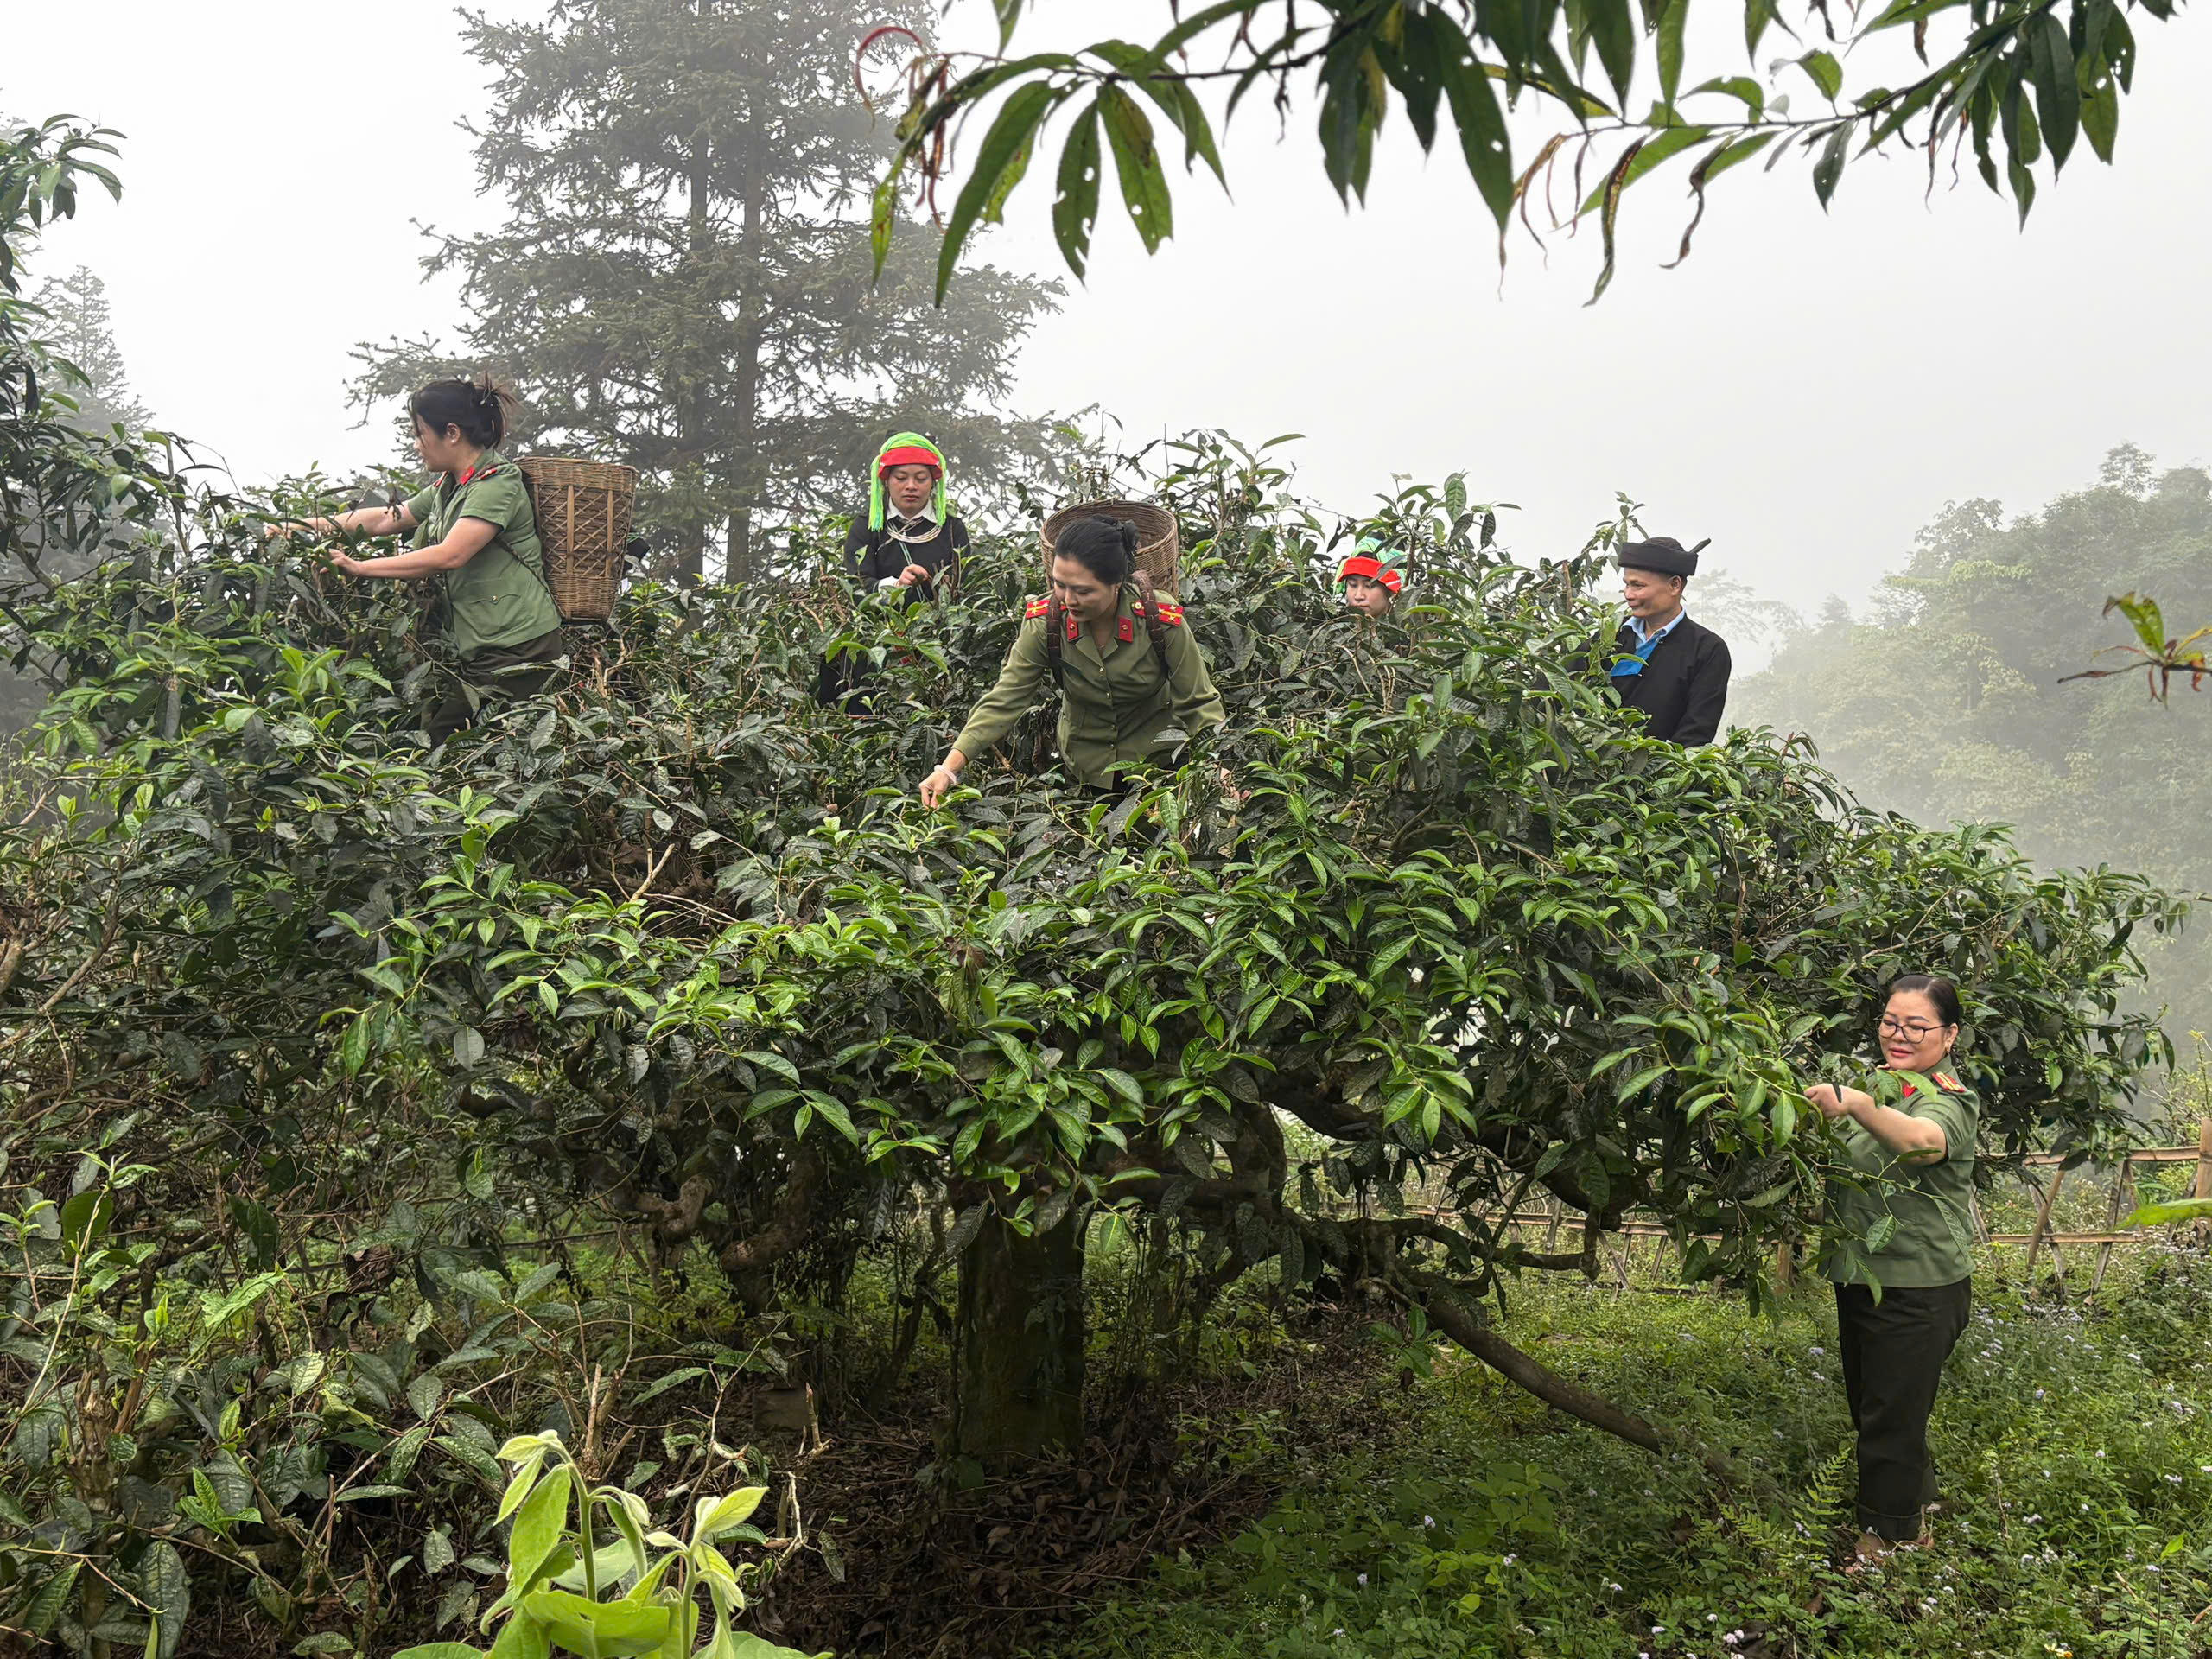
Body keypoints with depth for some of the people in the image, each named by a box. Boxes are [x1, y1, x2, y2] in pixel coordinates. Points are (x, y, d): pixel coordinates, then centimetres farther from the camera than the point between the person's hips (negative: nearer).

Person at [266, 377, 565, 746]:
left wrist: (361, 567, -16)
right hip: (484, 654, 9)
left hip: (518, 650, -9)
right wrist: (310, 526, 21)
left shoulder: (497, 482, -11)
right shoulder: (448, 488, 18)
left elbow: (449, 555, -20)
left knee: (438, 742, -14)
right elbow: (388, 518, 29)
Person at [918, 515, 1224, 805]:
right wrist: (949, 768, -31)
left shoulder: (1161, 621, -27)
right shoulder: (1044, 622, -23)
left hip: (1155, 753, -2)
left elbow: (1198, 704, -17)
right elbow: (1004, 702, -22)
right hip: (1084, 762, 2)